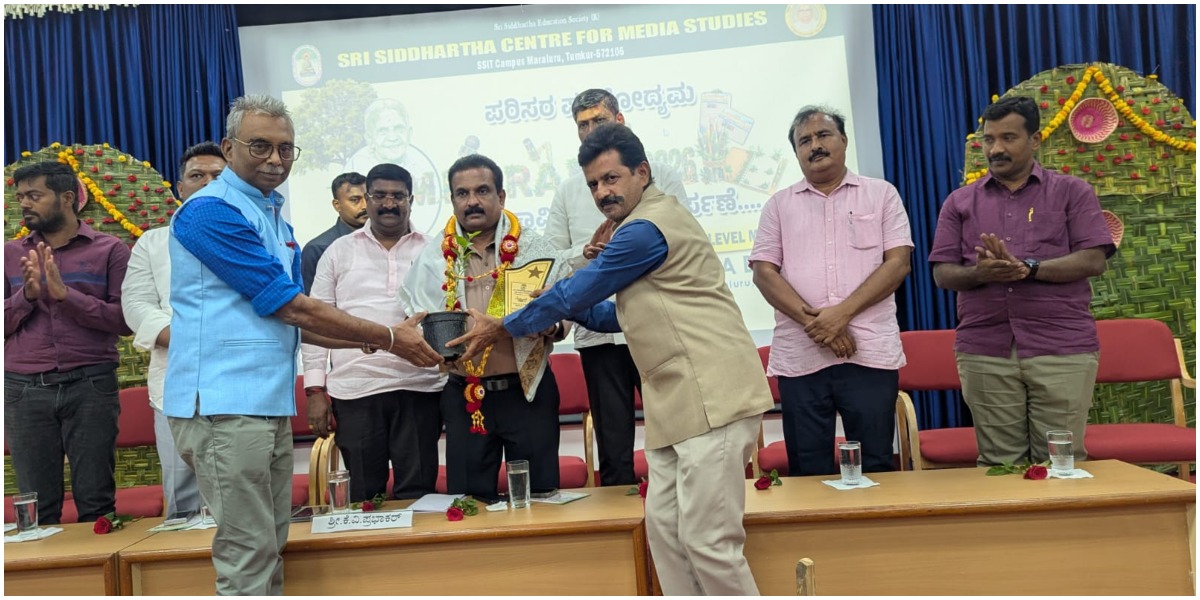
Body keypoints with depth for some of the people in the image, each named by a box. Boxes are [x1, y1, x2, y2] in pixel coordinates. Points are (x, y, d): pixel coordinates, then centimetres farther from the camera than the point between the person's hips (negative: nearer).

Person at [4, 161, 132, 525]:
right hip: (25, 390, 3)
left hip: (90, 386, -2)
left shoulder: (109, 250, 3)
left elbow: (125, 320, -7)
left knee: (96, 502, 3)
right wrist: (27, 294, -11)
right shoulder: (11, 254, 12)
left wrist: (65, 294, -15)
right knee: (37, 508, 8)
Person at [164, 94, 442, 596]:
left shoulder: (277, 221, 17)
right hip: (223, 406, -9)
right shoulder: (212, 211, -11)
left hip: (270, 406, 9)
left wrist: (371, 343, 6)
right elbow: (292, 309, -14)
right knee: (248, 555, -2)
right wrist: (390, 339, -8)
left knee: (270, 548, 14)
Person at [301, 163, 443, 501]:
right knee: (364, 496, 8)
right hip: (354, 391, 1)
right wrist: (315, 390, 1)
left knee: (418, 494, 4)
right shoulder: (339, 252, 9)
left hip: (420, 388, 0)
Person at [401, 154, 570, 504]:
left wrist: (551, 326, -19)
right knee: (469, 500, 10)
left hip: (528, 390, -1)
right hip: (463, 396, 2)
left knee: (539, 496, 6)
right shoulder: (433, 258, 7)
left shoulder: (534, 249, 3)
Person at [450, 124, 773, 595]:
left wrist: (502, 328, 5)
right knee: (664, 526, 10)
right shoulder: (646, 222, 20)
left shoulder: (647, 229, -13)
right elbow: (621, 313, 24)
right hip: (679, 401, 10)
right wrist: (573, 310, 11)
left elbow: (573, 294, -7)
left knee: (707, 539, -5)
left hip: (712, 398, -10)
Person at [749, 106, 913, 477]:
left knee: (875, 466, 4)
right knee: (808, 471, 7)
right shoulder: (779, 205, 13)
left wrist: (842, 312, -12)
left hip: (870, 352, -1)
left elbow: (897, 262, 1)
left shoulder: (881, 194, 11)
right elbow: (764, 271, 3)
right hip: (800, 357, 1)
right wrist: (812, 320, -11)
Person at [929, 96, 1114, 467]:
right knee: (998, 464, 4)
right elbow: (943, 274, 6)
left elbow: (1093, 260, -2)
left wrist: (1027, 268, -16)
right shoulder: (960, 202, 13)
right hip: (984, 352, 1)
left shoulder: (1072, 193, 9)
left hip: (1063, 350, -1)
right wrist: (980, 273, -15)